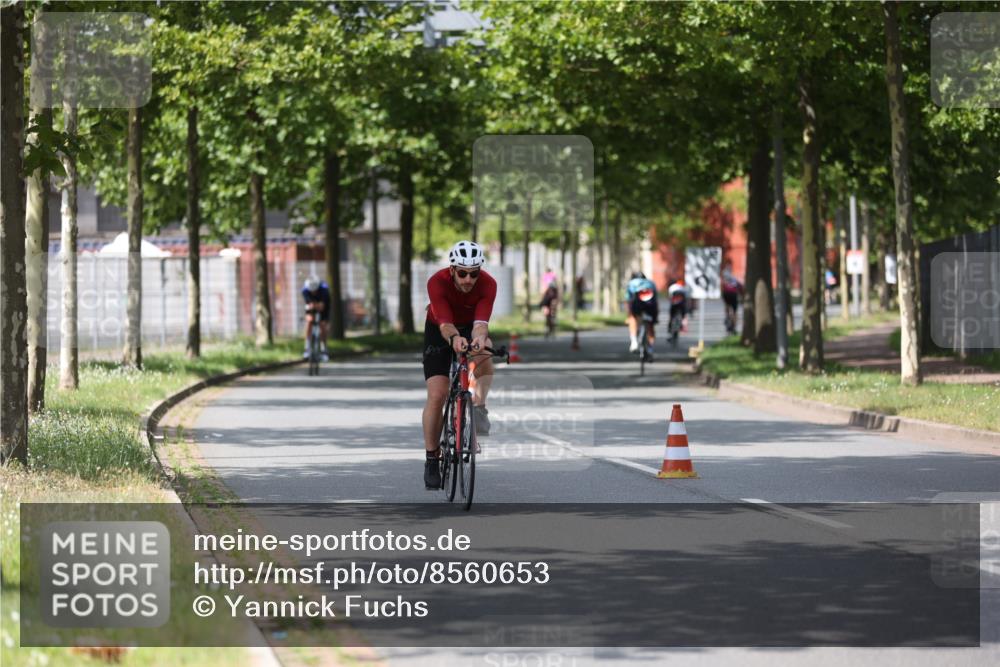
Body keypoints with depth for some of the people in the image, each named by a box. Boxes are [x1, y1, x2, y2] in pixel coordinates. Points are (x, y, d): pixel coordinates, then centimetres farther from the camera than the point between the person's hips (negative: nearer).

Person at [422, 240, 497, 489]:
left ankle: (479, 408, -20)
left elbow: (481, 321, -38)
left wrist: (479, 337, -62)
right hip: (440, 331, -1)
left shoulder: (488, 284, -28)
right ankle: (432, 459, 0)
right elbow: (445, 323, -40)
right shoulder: (437, 282, -32)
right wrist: (454, 338, -62)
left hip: (471, 327, 1)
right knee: (436, 395, -11)